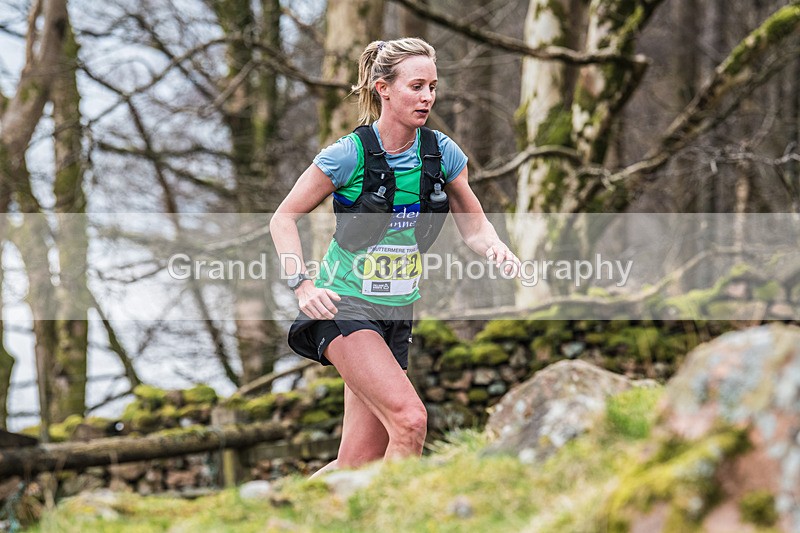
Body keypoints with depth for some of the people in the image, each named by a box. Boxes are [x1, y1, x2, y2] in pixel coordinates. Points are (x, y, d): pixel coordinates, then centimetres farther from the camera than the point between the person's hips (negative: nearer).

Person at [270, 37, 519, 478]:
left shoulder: (443, 152, 0)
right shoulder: (349, 154, -12)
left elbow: (473, 226, 10)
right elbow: (283, 219, -5)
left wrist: (495, 248, -13)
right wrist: (302, 284, -19)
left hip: (398, 312, 5)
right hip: (345, 306, -5)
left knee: (358, 465, 2)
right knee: (409, 418, -26)